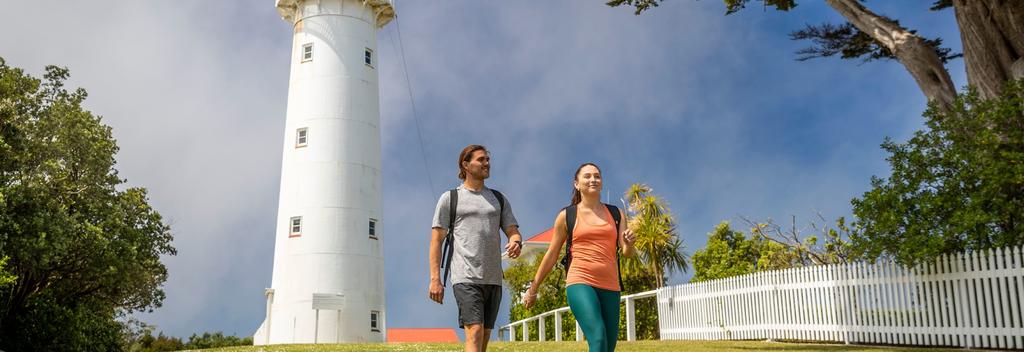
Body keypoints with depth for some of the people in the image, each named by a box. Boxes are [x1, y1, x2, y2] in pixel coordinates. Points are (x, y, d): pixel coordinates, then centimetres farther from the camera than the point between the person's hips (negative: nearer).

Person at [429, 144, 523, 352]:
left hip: (493, 279, 5)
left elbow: (513, 231, 12)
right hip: (466, 278, -5)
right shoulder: (450, 198, 6)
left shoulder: (499, 199, 18)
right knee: (474, 333, -17)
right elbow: (436, 240, 3)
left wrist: (516, 242, -14)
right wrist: (435, 278, -6)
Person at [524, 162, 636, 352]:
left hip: (610, 286, 4)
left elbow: (627, 253, 8)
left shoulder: (616, 214, 13)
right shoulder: (566, 215, 5)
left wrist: (629, 243, -16)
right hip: (580, 283, -4)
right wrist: (533, 288, 12)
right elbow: (551, 255, 11)